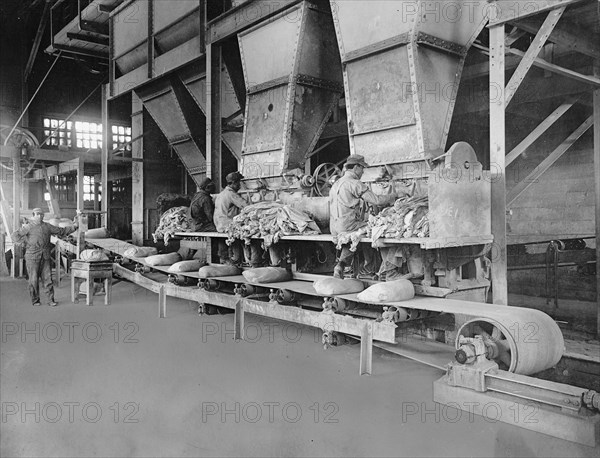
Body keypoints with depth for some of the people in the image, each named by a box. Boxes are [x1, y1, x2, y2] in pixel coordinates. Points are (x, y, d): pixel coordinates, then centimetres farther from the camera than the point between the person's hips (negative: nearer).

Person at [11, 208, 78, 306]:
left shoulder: (47, 226, 13)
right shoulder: (29, 227, 1)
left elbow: (62, 231, 17)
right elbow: (14, 236, -2)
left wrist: (74, 227, 8)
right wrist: (27, 241, -10)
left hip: (45, 257, 3)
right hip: (32, 256, -3)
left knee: (47, 278, 0)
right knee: (34, 279, 1)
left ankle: (51, 300, 2)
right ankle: (35, 300, 12)